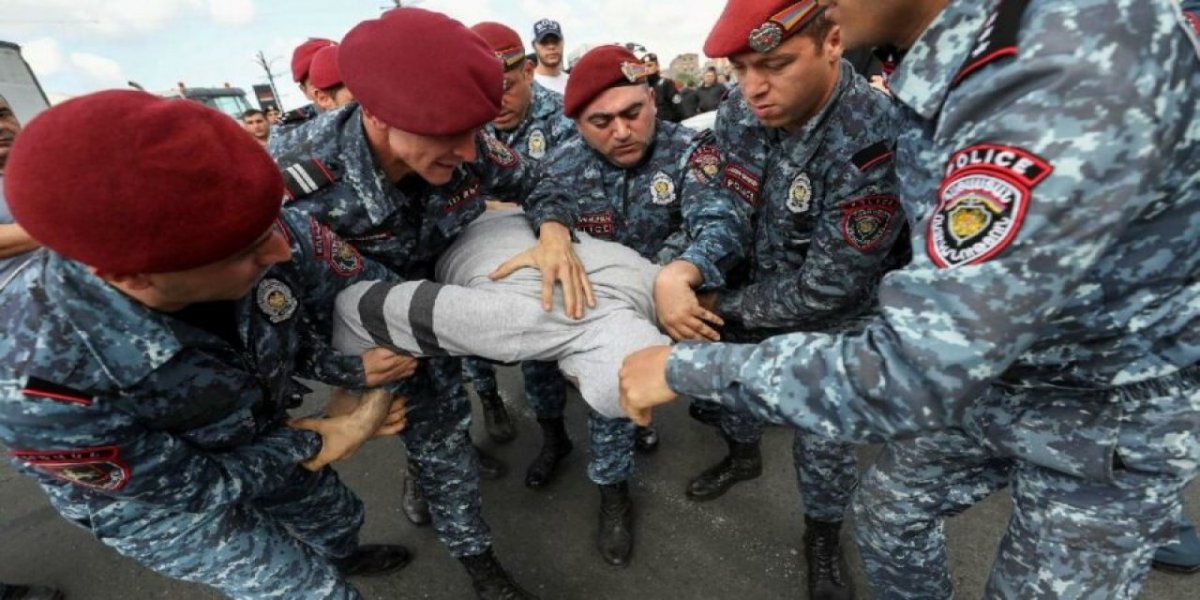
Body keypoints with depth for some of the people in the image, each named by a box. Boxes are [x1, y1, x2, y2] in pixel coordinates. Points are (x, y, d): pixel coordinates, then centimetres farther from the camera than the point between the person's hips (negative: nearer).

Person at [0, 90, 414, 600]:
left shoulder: (277, 236, -32)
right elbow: (198, 485, -25)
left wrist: (353, 369, -28)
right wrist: (327, 438, -20)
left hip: (258, 441, 4)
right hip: (158, 497, -4)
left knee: (339, 515, 27)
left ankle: (345, 557, 61)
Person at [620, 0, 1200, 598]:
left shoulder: (1073, 70, -35)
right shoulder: (956, 52, -7)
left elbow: (909, 376, -38)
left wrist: (686, 366, -29)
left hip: (1111, 413, -6)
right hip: (986, 370, 7)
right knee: (886, 511, 19)